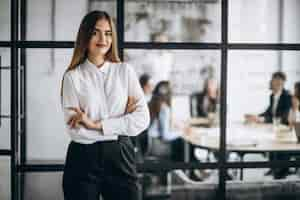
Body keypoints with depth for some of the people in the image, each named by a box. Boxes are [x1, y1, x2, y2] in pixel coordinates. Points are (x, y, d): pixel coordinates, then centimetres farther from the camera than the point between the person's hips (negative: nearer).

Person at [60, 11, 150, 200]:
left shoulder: (125, 71, 4)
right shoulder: (72, 76, -2)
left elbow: (143, 119, -5)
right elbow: (75, 130, -11)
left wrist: (97, 125, -13)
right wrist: (122, 123, -11)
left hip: (121, 157, 2)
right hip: (83, 160, -1)